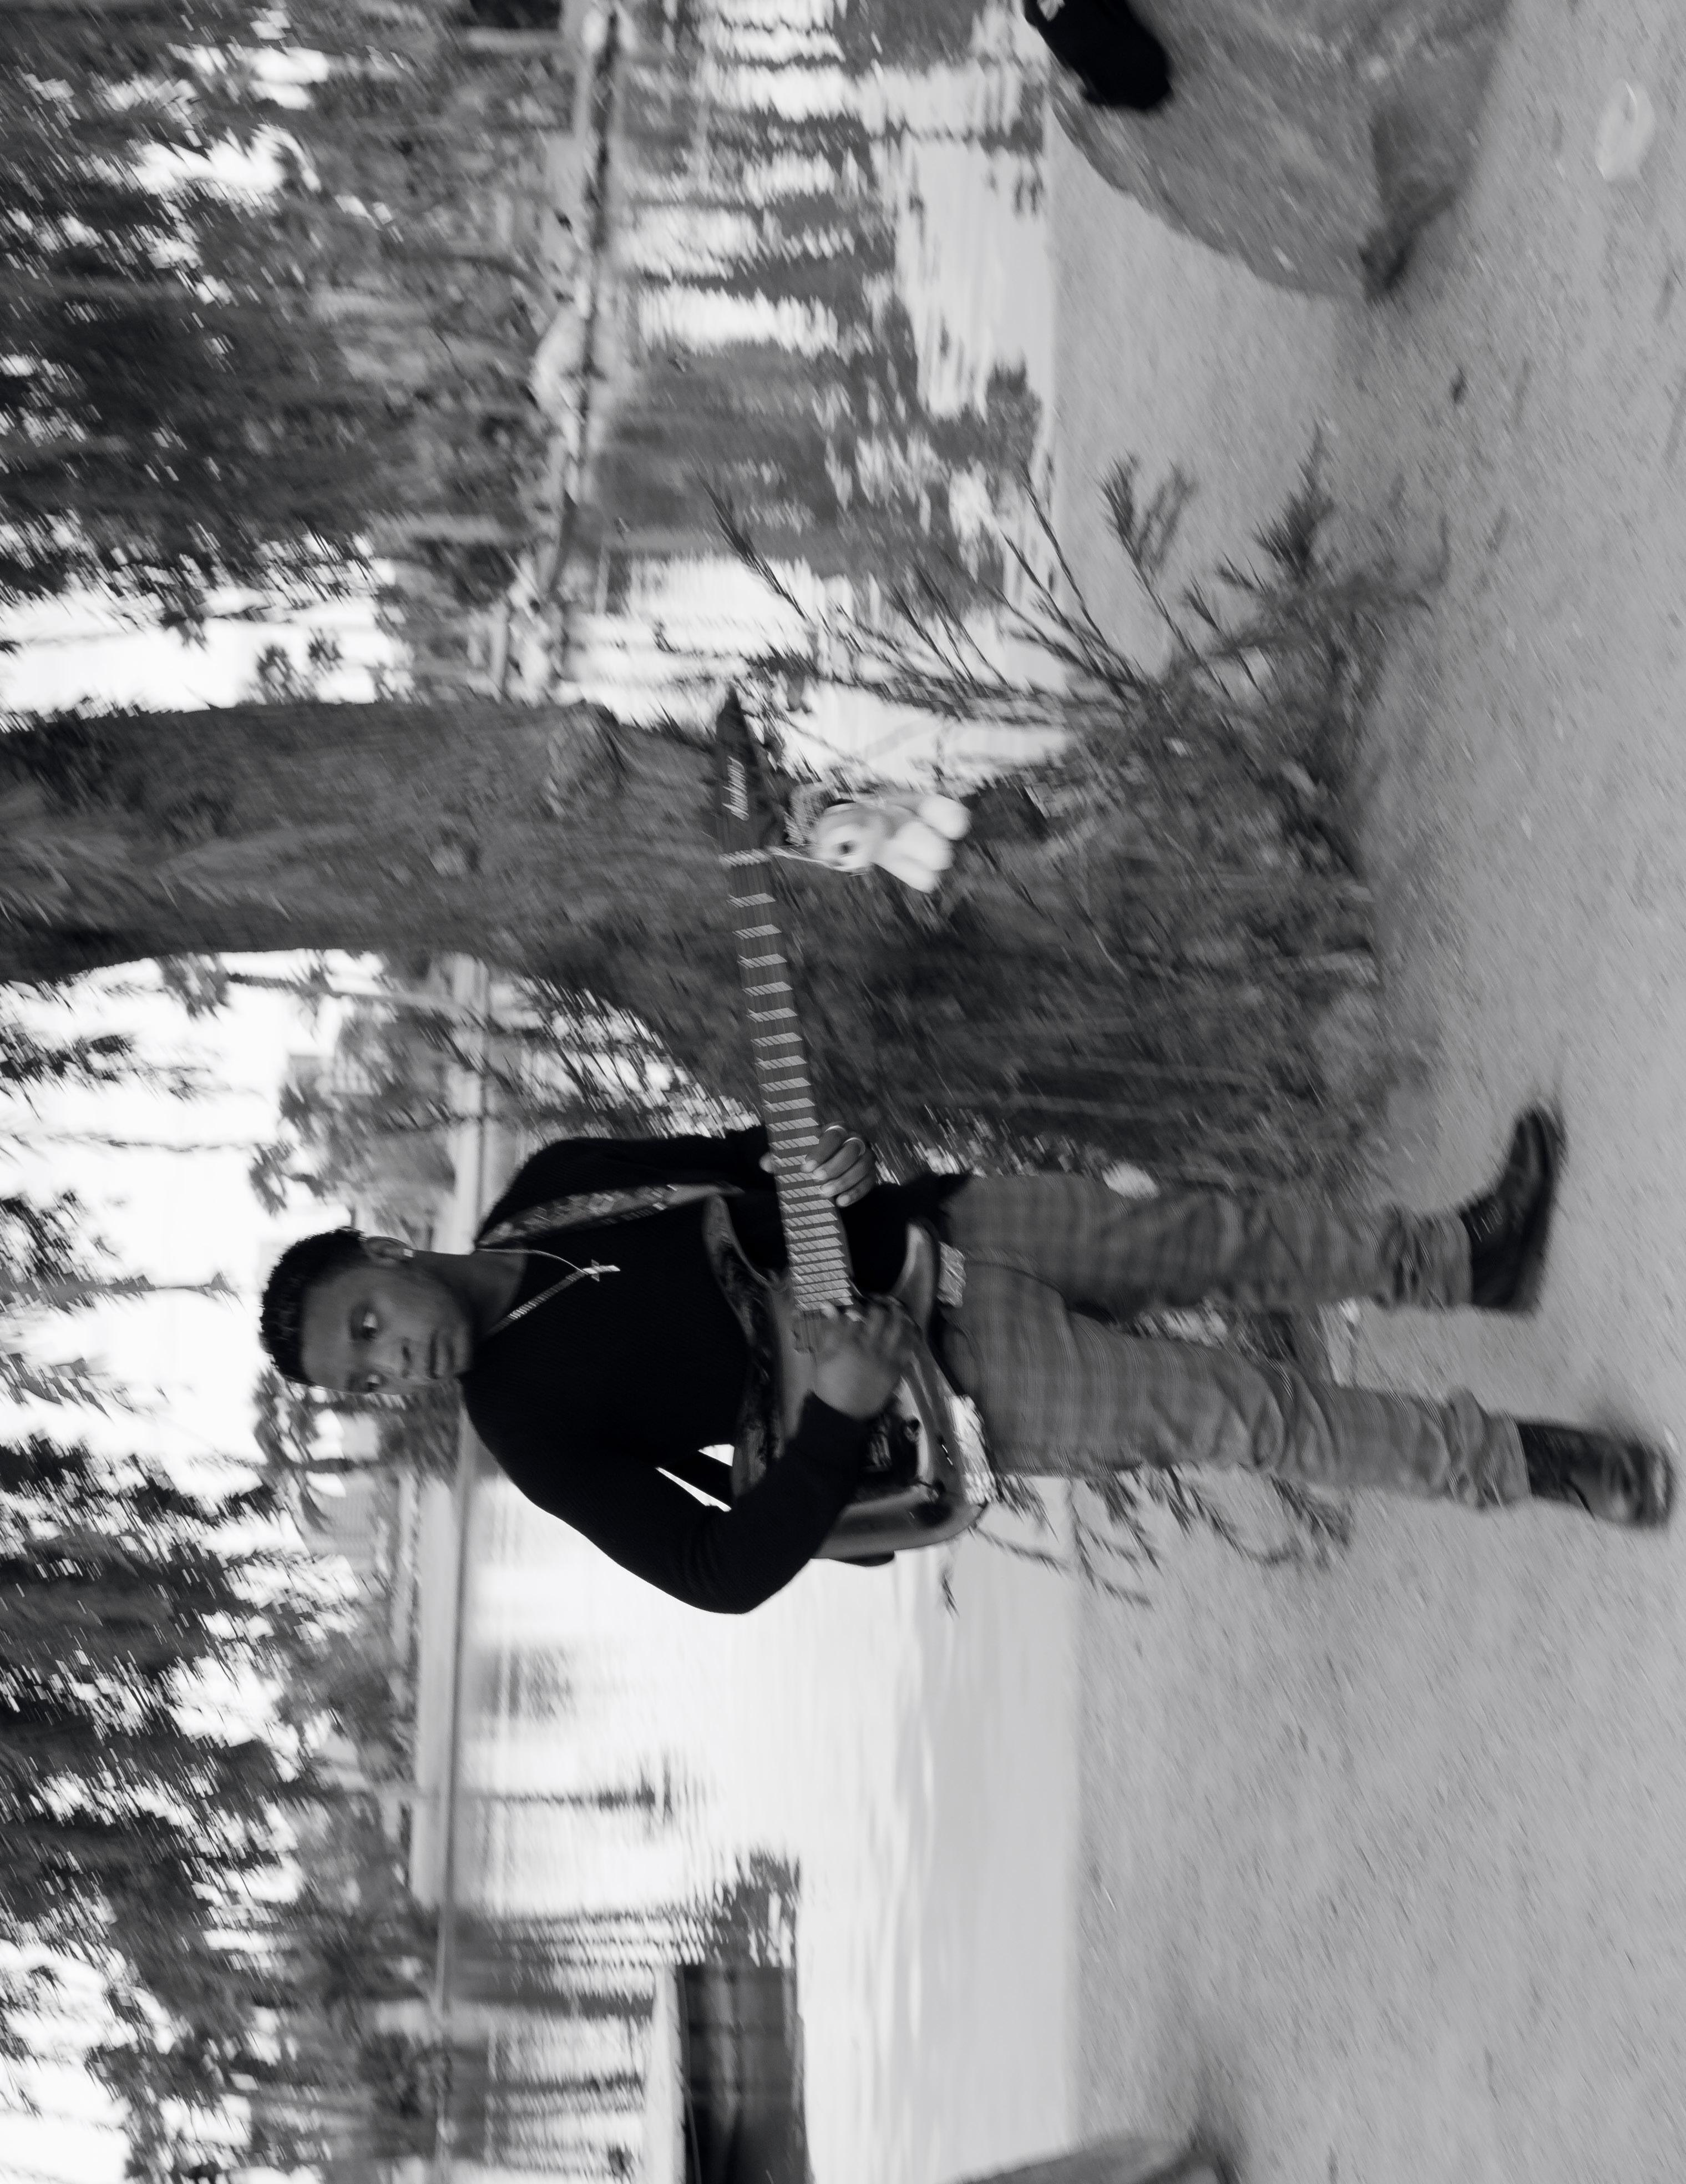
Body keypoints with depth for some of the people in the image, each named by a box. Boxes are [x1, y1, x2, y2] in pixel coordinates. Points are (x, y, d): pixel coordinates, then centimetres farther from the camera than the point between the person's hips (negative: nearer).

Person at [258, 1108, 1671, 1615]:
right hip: (946, 1384, -6)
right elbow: (726, 1571, -19)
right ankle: (1511, 1462, 5)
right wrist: (837, 1417, -31)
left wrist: (829, 1166, -10)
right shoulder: (532, 1426, -16)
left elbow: (743, 1157, 12)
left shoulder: (547, 1190, 1)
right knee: (1245, 1413, -12)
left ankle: (1472, 1257, 26)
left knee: (1236, 1232, 4)